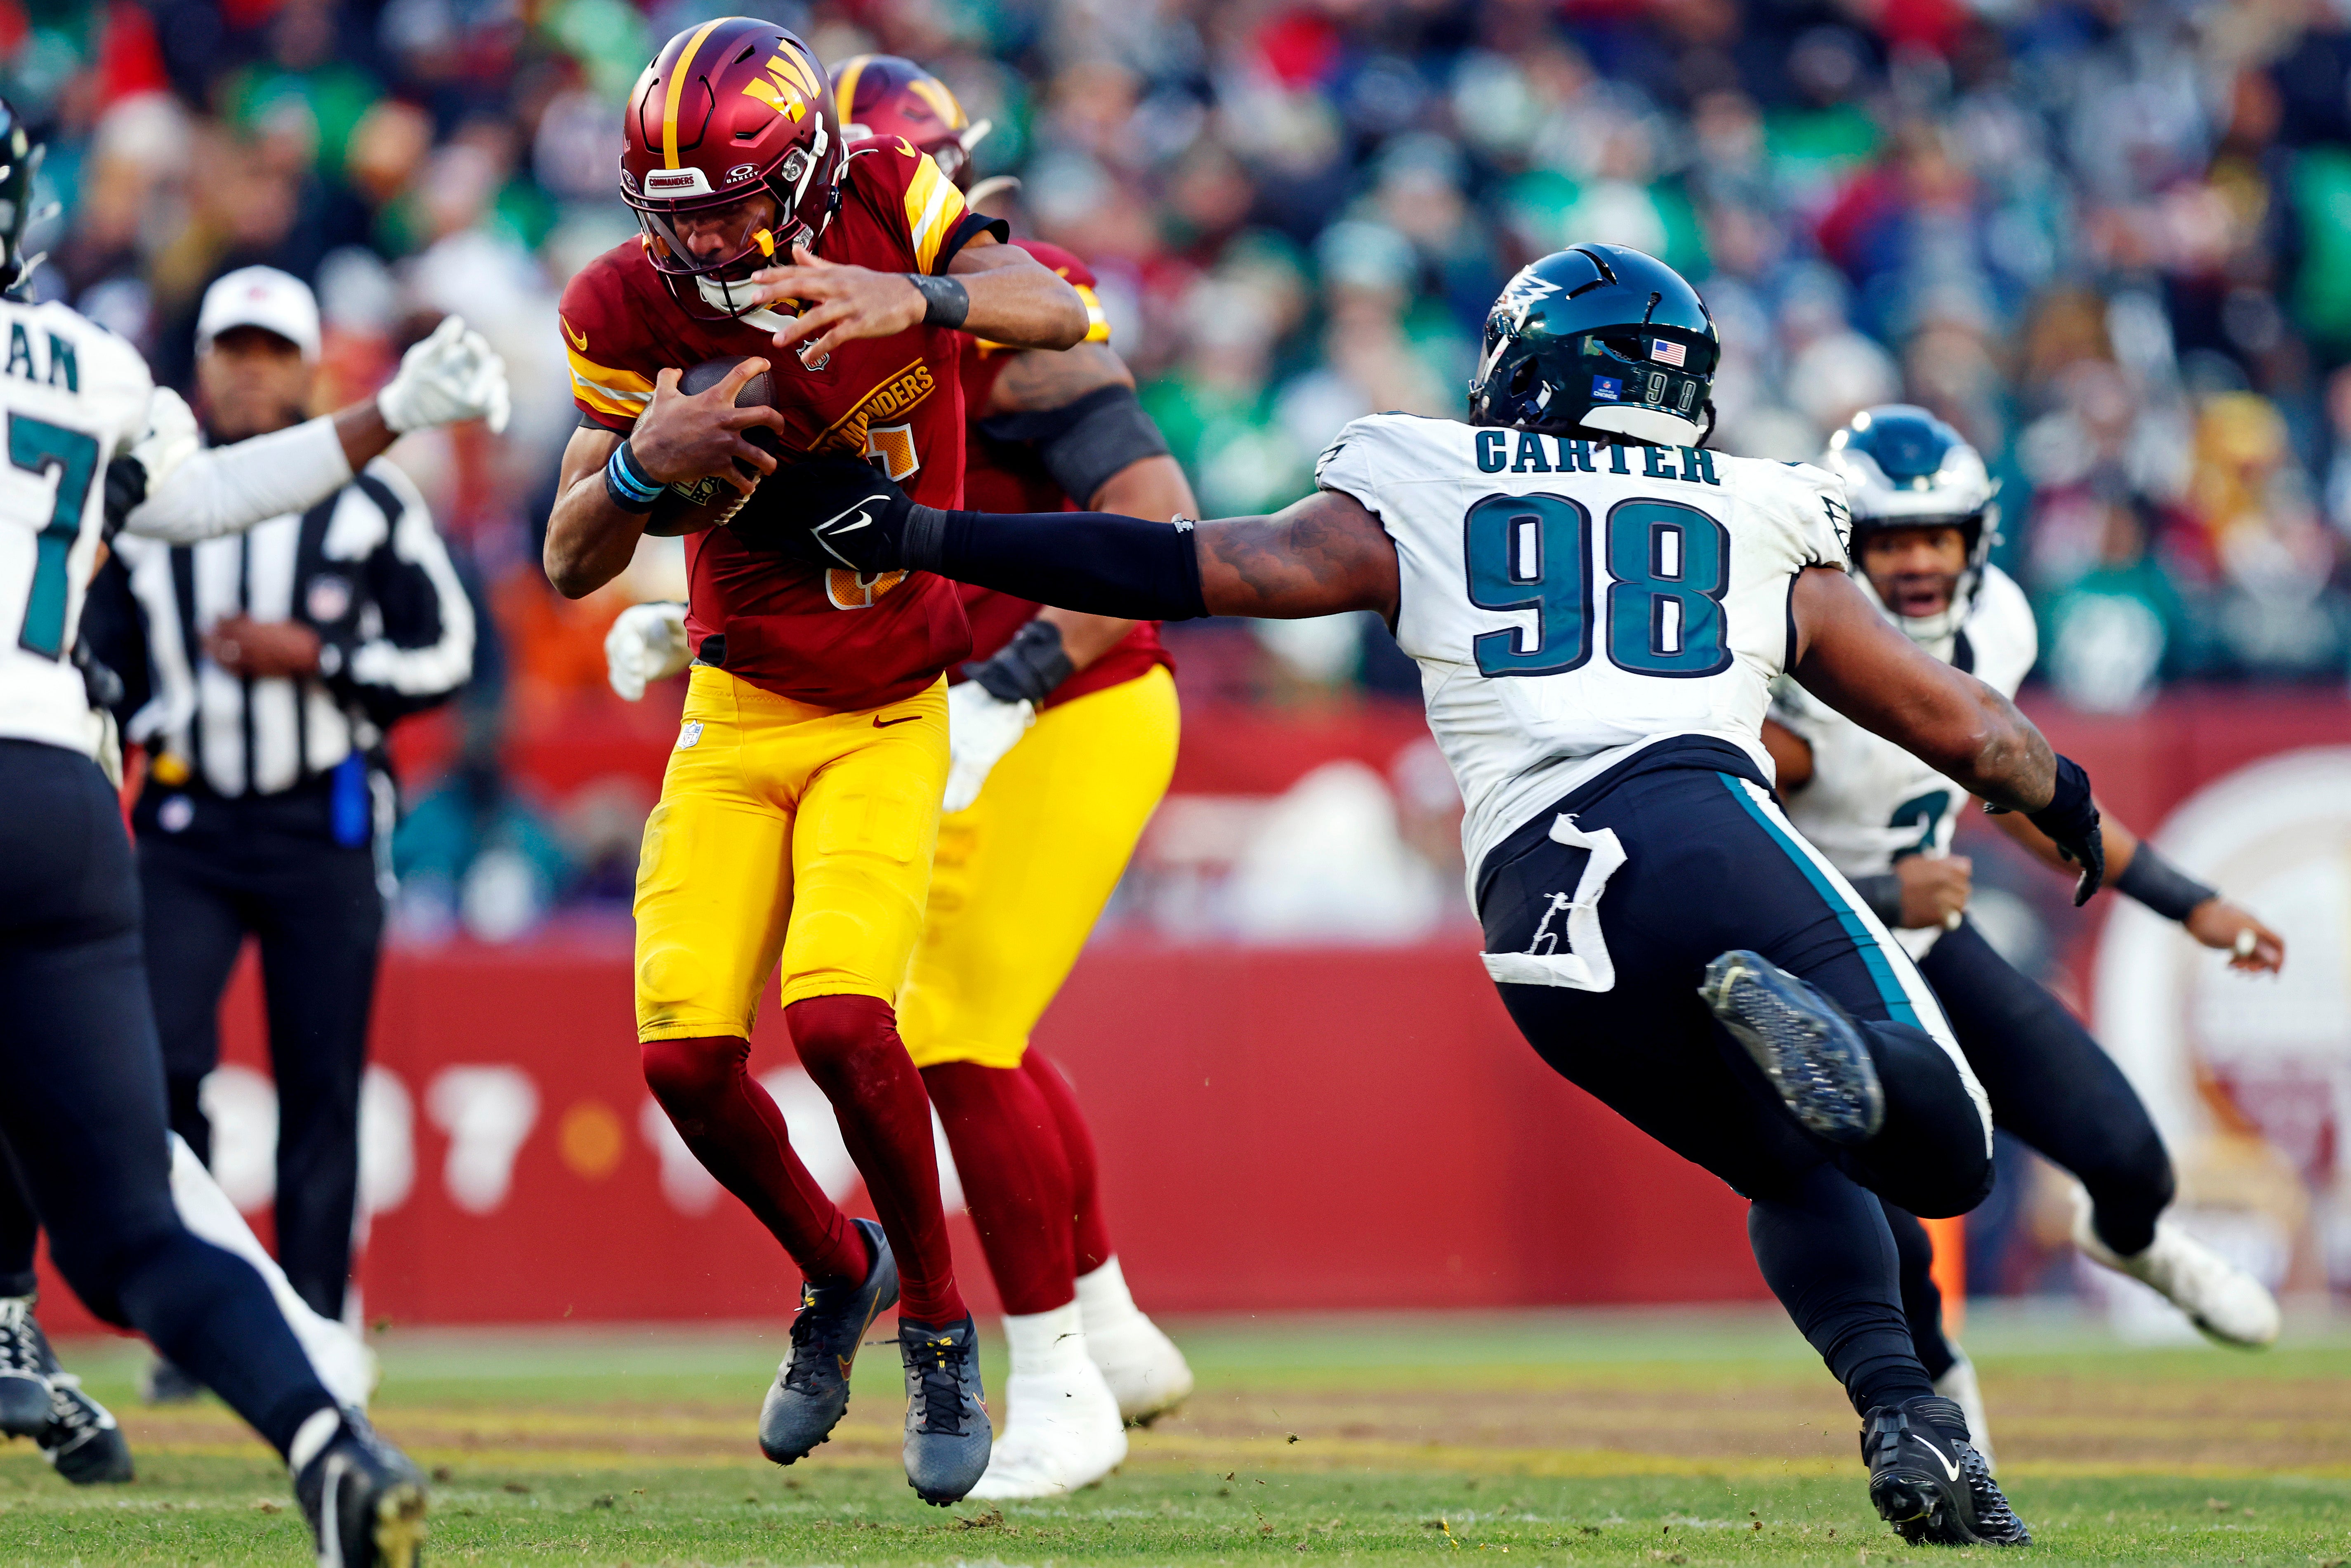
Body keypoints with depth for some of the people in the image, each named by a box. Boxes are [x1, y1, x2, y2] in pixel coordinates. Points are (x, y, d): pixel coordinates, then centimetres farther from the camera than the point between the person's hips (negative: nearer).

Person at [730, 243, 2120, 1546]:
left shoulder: (1415, 504, 23)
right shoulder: (1767, 530, 26)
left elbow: (1192, 570, 15)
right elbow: (1963, 724, 31)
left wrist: (914, 536, 20)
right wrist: (2066, 802, 52)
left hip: (1532, 903, 2)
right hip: (1700, 824, -2)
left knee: (1795, 1172, 20)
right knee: (1945, 1154, -6)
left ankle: (1899, 1410, -10)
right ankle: (1780, 1007, -38)